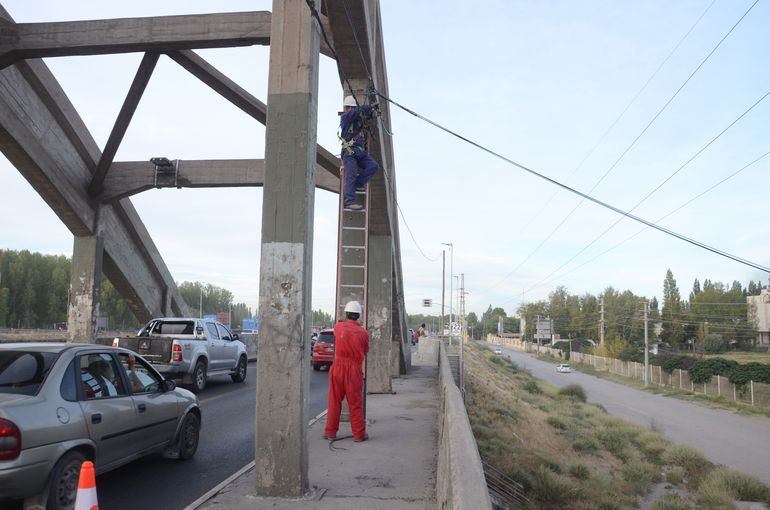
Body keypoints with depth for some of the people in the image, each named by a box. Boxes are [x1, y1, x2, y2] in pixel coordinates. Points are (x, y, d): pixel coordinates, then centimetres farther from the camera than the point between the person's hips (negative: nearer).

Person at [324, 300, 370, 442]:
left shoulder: (338, 327, -3)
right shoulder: (362, 332, -8)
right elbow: (366, 350, 6)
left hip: (338, 367, 2)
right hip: (355, 369, -2)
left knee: (335, 401, 11)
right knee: (355, 403, 5)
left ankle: (330, 432, 16)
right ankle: (359, 434, 10)